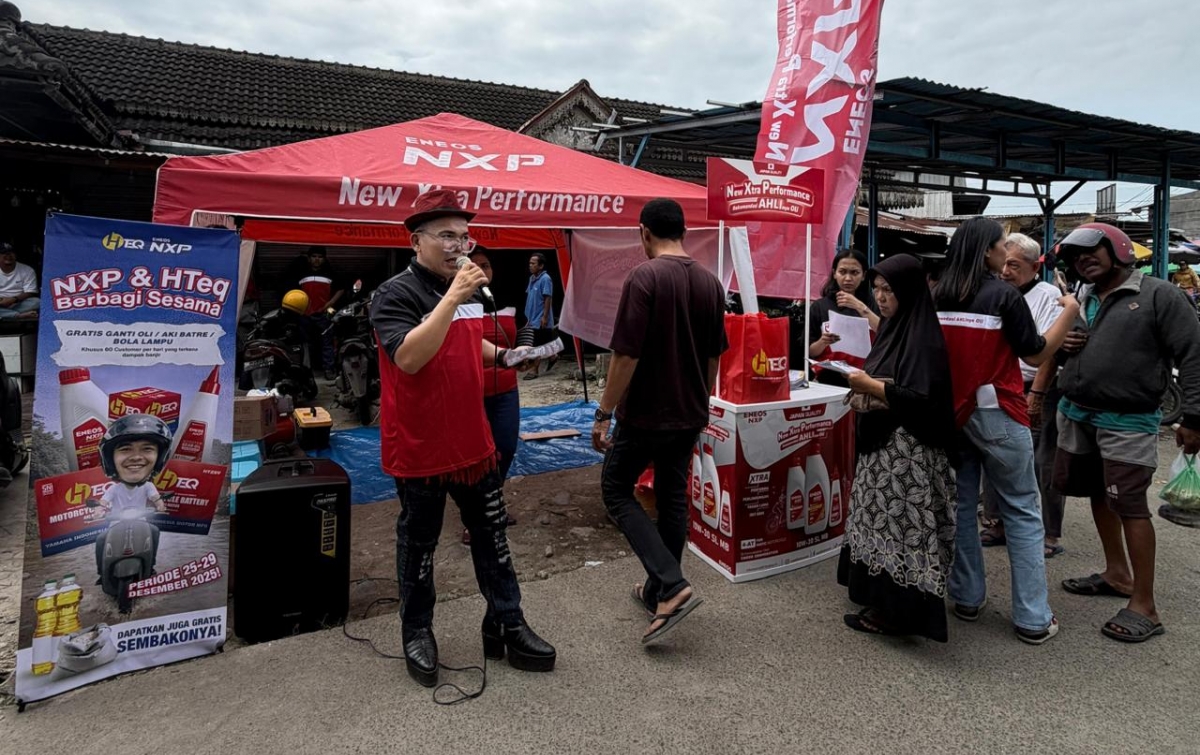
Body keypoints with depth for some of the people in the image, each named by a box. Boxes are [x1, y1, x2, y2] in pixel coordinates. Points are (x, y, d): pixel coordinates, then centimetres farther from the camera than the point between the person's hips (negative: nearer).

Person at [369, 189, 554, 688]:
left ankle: (506, 627, 27)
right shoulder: (395, 295, -15)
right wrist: (452, 297, -33)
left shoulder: (469, 289, 9)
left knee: (492, 534, 13)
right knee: (419, 542, 10)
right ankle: (417, 633, 30)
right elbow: (409, 357, -31)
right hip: (420, 447, -7)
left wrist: (501, 355, 8)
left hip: (472, 440, 7)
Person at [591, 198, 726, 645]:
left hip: (646, 413, -7)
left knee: (616, 491, 8)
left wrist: (604, 414, -13)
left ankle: (672, 586, -4)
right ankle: (658, 591, 28)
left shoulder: (644, 277, -17)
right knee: (673, 499, 16)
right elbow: (714, 357, 13)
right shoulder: (710, 283, 6)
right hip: (690, 415, 7)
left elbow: (626, 355, -20)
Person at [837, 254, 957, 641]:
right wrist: (863, 383, 2)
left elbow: (921, 399, -23)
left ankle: (897, 611, 8)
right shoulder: (894, 329, 11)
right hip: (882, 442, 9)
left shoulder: (922, 337, -17)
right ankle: (883, 600, 25)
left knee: (898, 526, -2)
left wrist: (871, 386, -18)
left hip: (908, 450, -9)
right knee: (882, 523, 14)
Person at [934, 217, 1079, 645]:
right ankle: (1032, 618, 8)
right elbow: (1036, 354, -4)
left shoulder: (939, 297, 3)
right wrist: (1069, 312, 5)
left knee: (960, 506, 13)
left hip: (951, 412, 5)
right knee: (1022, 512, 4)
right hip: (995, 414, -5)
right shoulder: (1004, 296, -11)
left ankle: (967, 599, 22)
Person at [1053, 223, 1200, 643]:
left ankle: (1144, 607, 3)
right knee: (1099, 496, 16)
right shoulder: (1079, 301, 13)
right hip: (1075, 415, 7)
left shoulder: (1159, 295, -7)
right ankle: (1117, 575, 32)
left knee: (1129, 505, -6)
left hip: (1127, 423, -7)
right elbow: (1056, 348, 25)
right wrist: (1063, 345, -1)